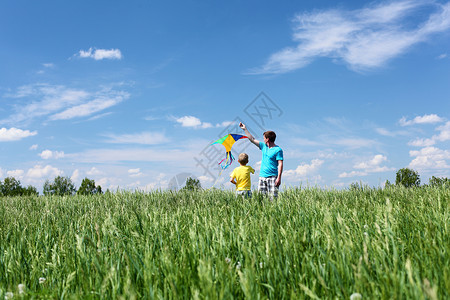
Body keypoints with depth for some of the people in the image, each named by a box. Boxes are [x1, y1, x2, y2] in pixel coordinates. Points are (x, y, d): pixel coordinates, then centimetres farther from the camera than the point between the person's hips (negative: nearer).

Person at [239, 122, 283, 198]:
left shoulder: (278, 150, -6)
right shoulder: (264, 146, 13)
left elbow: (280, 164, -11)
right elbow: (252, 139, 22)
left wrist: (279, 178, -17)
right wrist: (245, 129, 24)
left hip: (272, 177, -6)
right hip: (262, 177, 6)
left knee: (273, 197, -9)